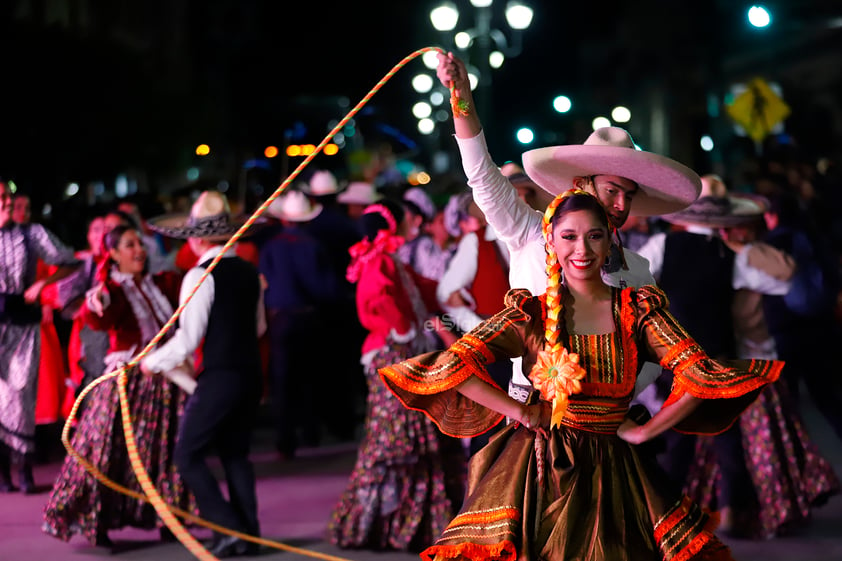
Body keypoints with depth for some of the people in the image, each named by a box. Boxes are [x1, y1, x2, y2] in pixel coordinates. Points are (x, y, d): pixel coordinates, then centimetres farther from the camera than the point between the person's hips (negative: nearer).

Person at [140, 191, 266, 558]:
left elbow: (188, 339, -14)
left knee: (188, 454, 1)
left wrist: (153, 362, 0)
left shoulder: (201, 276, -13)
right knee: (235, 453, 17)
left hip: (219, 377, -8)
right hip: (250, 372, 8)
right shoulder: (249, 272, 9)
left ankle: (230, 530, -7)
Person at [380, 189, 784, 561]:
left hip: (612, 473, 1)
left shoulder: (638, 310, 3)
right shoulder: (530, 313, 0)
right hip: (540, 470, -1)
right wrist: (520, 412, -6)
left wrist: (644, 431, -3)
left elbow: (699, 375, -5)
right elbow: (452, 365, -8)